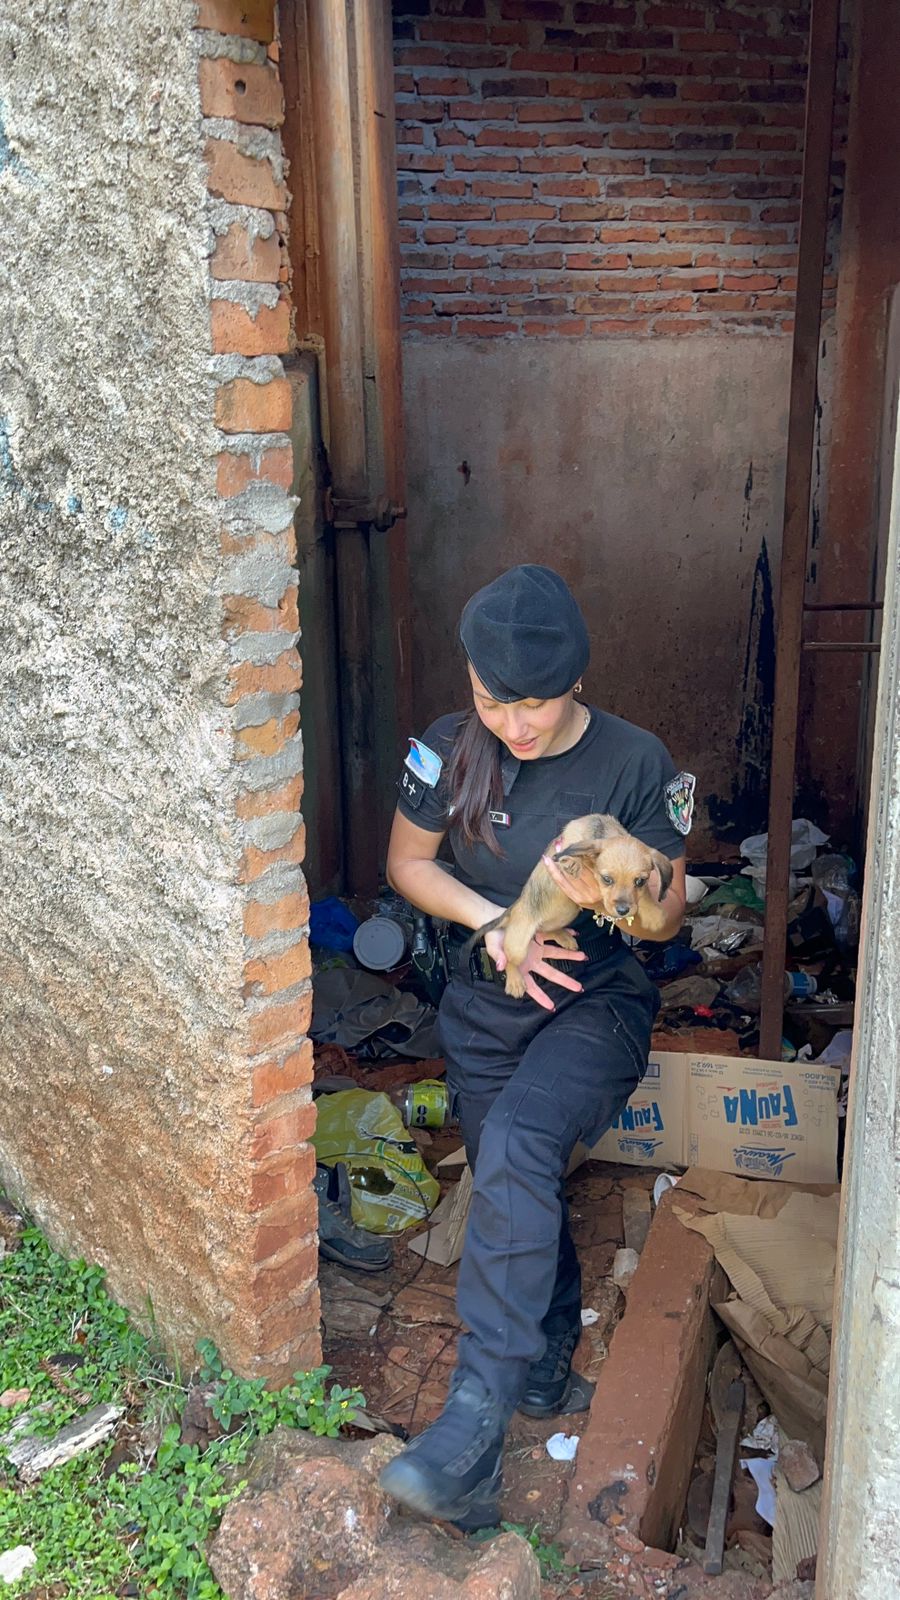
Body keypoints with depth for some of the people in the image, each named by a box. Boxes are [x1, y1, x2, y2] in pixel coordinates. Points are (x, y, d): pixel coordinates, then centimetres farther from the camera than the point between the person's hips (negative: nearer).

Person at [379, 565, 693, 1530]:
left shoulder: (634, 762, -15)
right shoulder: (449, 749, -8)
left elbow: (667, 917, -7)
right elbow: (407, 862, 4)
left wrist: (604, 896, -31)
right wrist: (492, 920, -14)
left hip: (599, 999, -4)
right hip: (485, 1000, 4)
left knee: (518, 1144, -29)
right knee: (511, 1191, 11)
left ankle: (479, 1415, -25)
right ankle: (551, 1345, 41)